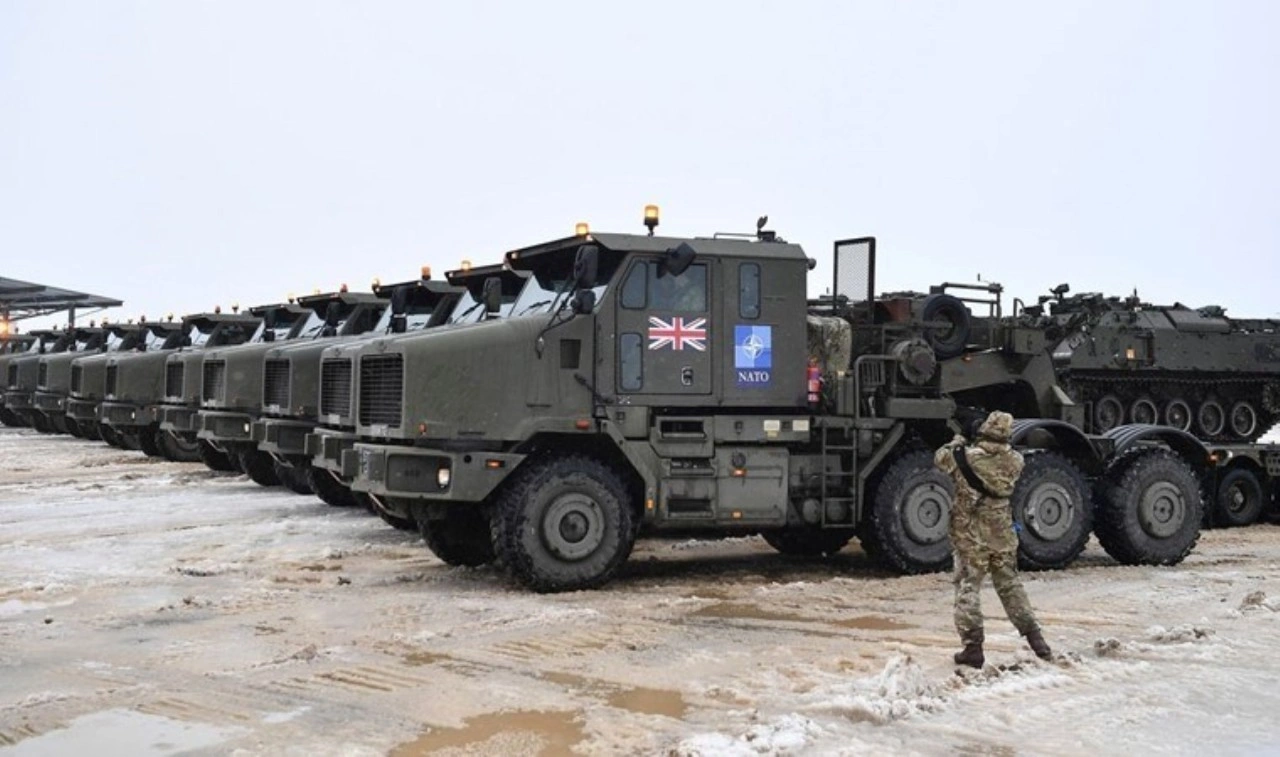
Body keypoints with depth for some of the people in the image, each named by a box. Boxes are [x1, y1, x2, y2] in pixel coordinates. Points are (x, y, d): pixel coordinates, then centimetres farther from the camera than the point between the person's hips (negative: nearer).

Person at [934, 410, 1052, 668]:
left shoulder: (965, 457, -14)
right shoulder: (1015, 461, -5)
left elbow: (940, 459, 7)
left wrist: (957, 442, 24)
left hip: (970, 537, -3)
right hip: (1003, 537, 3)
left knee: (968, 589, 3)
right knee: (1011, 586, 18)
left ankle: (972, 647, 0)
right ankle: (1034, 637, 21)